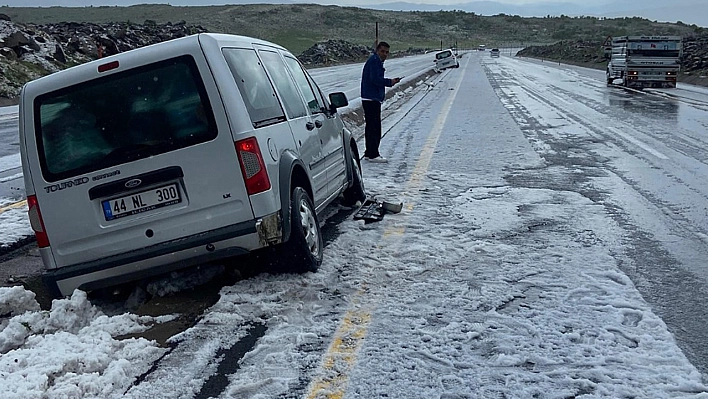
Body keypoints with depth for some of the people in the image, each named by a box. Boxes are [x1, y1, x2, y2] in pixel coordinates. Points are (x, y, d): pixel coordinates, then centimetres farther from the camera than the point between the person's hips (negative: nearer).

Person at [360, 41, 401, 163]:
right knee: (374, 127, -9)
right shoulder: (374, 61, -11)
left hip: (372, 99, 11)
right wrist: (390, 82, -12)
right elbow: (375, 79, -21)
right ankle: (373, 155, -7)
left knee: (371, 126, 14)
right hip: (372, 99, -11)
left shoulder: (376, 61, 22)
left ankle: (369, 153, 21)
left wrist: (390, 81, 9)